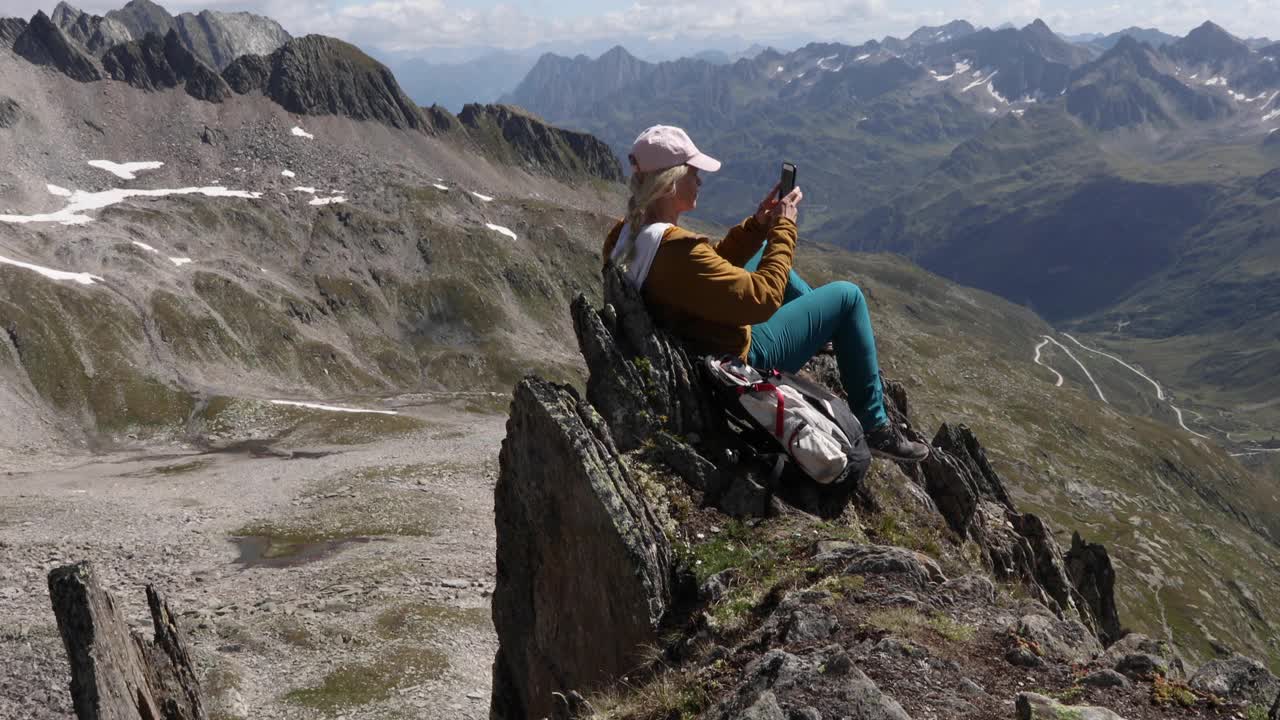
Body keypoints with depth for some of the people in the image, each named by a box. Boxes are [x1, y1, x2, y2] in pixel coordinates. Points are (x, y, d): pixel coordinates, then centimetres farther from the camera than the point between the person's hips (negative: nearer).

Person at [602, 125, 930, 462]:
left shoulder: (624, 237, -7)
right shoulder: (678, 251, -36)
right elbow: (763, 298, -29)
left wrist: (758, 225, -3)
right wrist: (783, 227, -19)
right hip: (742, 357, -9)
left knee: (761, 251, 25)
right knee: (847, 295, 3)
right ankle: (874, 427, 14)